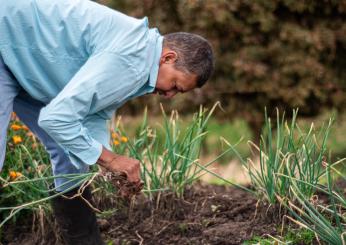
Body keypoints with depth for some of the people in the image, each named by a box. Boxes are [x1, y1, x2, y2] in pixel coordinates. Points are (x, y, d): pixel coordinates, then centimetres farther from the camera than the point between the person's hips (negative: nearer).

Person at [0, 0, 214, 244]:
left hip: (29, 63, 10)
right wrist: (109, 159, -22)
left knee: (72, 153, 8)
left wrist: (112, 162, -8)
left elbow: (96, 114, 8)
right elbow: (55, 117, -33)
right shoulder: (129, 59, -30)